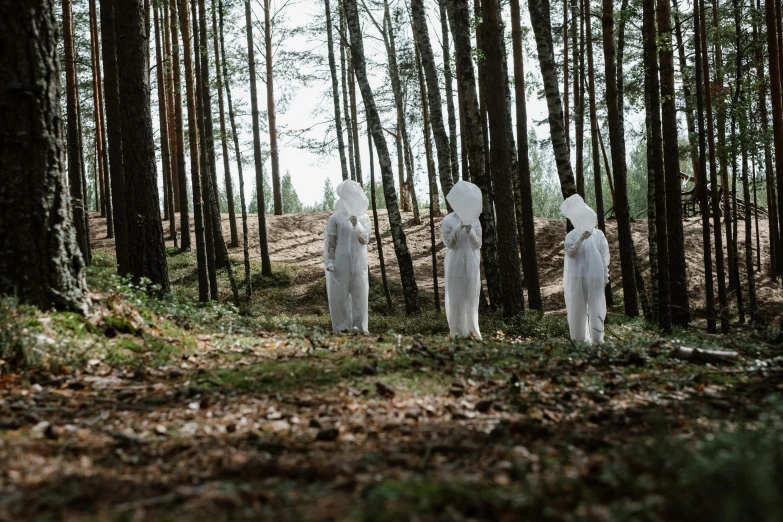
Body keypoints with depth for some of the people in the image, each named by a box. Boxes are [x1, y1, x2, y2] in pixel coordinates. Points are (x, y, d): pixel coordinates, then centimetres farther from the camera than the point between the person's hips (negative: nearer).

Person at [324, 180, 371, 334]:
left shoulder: (364, 218, 6)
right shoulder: (335, 218, -1)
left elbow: (365, 240, -3)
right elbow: (329, 240, -3)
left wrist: (357, 225, -19)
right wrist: (329, 261, -11)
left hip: (359, 262, 2)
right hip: (341, 261, -2)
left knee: (359, 293, 2)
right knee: (339, 294, -1)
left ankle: (359, 327, 9)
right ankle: (341, 327, 8)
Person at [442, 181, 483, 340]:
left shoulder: (475, 221, 6)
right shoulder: (448, 221, -2)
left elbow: (478, 245, 3)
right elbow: (449, 243, -8)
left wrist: (470, 230, -14)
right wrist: (459, 227, -17)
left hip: (471, 264, 3)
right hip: (455, 264, -3)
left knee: (472, 297, 5)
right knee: (456, 297, -2)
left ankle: (472, 330, 12)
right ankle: (458, 332, 3)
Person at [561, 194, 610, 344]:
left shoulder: (599, 235, 5)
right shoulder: (571, 236, 2)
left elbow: (604, 256, 7)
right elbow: (570, 253, -12)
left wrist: (605, 275, 4)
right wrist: (581, 239, -23)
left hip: (595, 277, 1)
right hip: (577, 277, -1)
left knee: (596, 307, 1)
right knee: (577, 308, 2)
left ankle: (597, 339, 6)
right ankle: (578, 340, 8)